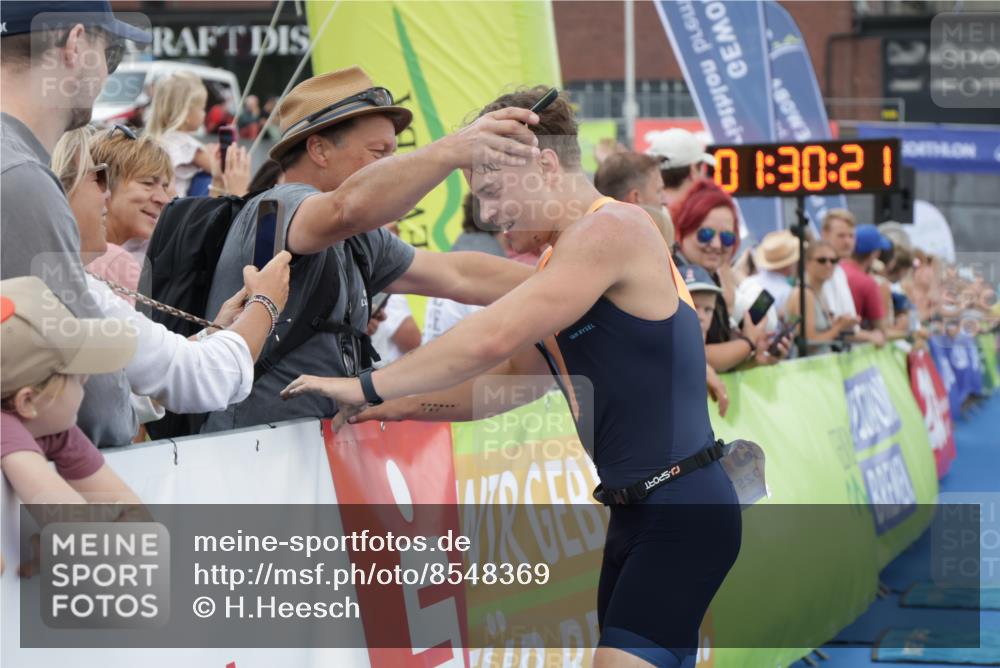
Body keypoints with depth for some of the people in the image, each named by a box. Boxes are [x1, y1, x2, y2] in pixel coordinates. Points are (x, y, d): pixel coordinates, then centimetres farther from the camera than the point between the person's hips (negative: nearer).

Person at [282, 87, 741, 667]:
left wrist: (367, 387, -12)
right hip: (638, 511, 10)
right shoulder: (565, 260, 18)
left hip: (682, 511, -10)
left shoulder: (611, 229, -14)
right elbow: (510, 376, 22)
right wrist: (395, 407, 11)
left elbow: (489, 340, -20)